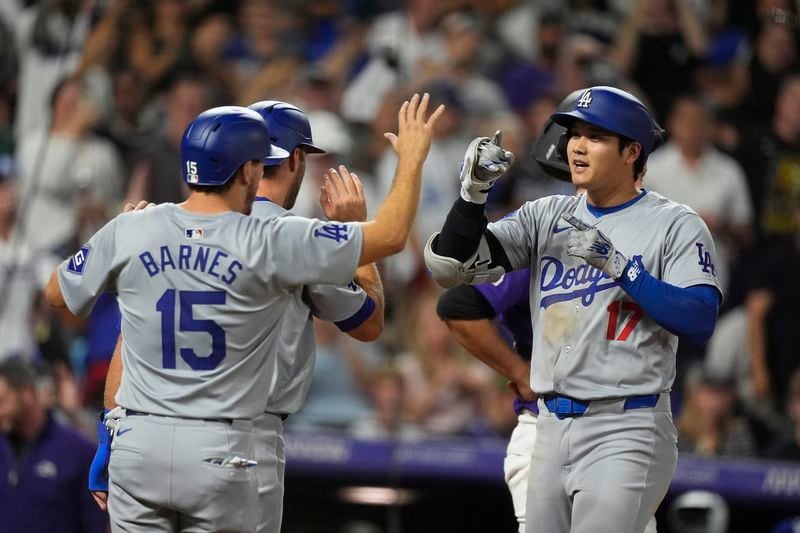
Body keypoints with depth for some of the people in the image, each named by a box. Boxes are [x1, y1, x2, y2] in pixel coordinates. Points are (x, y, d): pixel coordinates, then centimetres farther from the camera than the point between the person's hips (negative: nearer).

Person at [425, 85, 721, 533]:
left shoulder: (676, 226, -3)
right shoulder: (546, 217, 11)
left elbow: (701, 321, -16)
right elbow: (449, 265, 4)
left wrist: (620, 266, -22)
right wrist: (474, 191, -12)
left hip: (626, 433, -6)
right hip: (551, 429, 6)